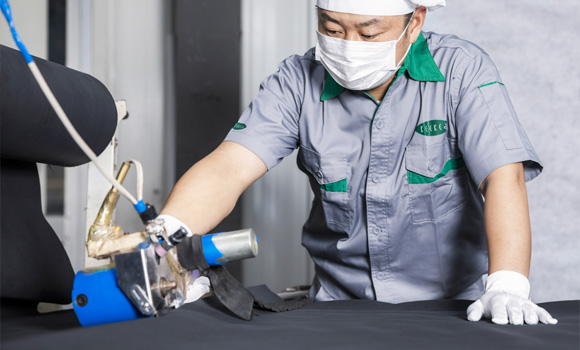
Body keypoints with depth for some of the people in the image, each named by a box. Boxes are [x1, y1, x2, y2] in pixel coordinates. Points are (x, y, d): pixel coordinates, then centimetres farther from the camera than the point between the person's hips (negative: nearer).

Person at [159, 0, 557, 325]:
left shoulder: (463, 71, -9)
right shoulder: (300, 80, -4)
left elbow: (504, 176, -19)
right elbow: (230, 168, -14)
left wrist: (507, 286, -35)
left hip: (454, 309, -2)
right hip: (339, 305, 2)